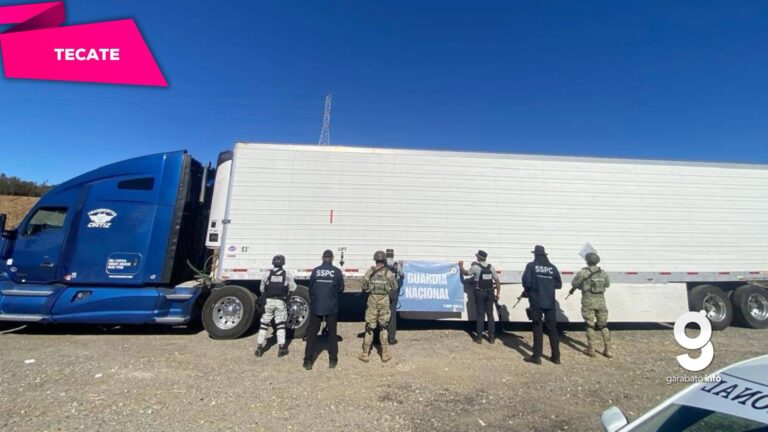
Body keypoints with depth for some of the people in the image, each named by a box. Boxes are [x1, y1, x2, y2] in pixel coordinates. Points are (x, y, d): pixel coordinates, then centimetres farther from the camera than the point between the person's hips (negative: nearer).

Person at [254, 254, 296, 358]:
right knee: (280, 325, 9)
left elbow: (262, 289, 7)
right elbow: (293, 288, 1)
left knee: (264, 324, 12)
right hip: (280, 302, -1)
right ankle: (281, 348, 8)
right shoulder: (287, 274, 0)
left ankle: (259, 347, 16)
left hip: (268, 301, 1)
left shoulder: (268, 273, 2)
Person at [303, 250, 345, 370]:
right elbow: (341, 289, 1)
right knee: (332, 333, 12)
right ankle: (332, 360, 17)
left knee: (312, 333, 9)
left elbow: (310, 288, 4)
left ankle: (308, 361, 10)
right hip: (332, 307, 0)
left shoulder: (315, 271, -2)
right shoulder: (337, 271, -6)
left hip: (316, 307, 0)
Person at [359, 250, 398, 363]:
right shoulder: (389, 272, -7)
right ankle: (385, 354, 18)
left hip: (372, 300, 0)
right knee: (383, 327, 14)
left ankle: (365, 354, 16)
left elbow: (364, 287, -2)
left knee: (369, 327, 10)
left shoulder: (370, 271, -5)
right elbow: (395, 287, 1)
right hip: (384, 300, 0)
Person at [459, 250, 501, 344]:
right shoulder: (491, 267, 2)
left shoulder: (475, 267, -8)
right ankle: (492, 337, 13)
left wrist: (461, 265, 24)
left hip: (480, 293, -3)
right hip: (489, 293, 3)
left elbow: (465, 273, 7)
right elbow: (497, 281, 1)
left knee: (480, 315, 3)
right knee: (490, 315, 9)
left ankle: (479, 337, 7)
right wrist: (497, 294, 7)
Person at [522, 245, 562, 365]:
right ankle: (556, 356, 18)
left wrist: (527, 291, 7)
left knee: (538, 329, 4)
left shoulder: (531, 266, -5)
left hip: (536, 302, -3)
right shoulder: (552, 267, 5)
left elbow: (526, 282, -12)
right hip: (550, 302, 3)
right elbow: (559, 284, 7)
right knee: (552, 329, 13)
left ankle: (536, 357, 7)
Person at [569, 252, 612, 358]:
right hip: (601, 301, 3)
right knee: (603, 325, 14)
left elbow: (574, 283, -1)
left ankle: (591, 349, 9)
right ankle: (607, 349, 16)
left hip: (588, 301, -3)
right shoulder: (603, 273, 4)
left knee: (590, 325, 5)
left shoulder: (583, 272, -9)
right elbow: (607, 284, 20)